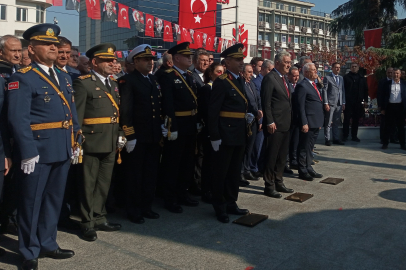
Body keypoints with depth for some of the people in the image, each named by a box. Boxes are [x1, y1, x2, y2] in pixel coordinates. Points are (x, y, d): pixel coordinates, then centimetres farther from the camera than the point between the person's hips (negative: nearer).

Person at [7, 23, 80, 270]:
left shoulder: (64, 77, 14)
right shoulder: (22, 78, -9)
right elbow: (18, 119, -16)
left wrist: (76, 143, 11)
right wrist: (28, 153, -21)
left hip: (63, 151, 7)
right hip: (38, 152, -7)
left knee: (54, 199, 17)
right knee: (32, 202, 7)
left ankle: (47, 244, 33)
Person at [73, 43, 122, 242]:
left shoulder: (113, 84, 14)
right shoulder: (83, 83, -8)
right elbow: (77, 115, -12)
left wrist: (120, 135, 8)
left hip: (111, 143, 7)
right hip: (91, 142, -7)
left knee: (104, 183, 16)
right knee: (88, 184, 5)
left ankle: (99, 218, 29)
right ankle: (88, 223, 18)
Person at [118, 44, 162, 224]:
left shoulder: (154, 80, 15)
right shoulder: (127, 81, -8)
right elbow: (125, 110, -14)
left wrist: (161, 128, 11)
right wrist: (129, 136, -18)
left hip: (154, 136, 7)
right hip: (137, 137, -7)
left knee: (151, 174, 14)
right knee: (135, 175, 5)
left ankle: (146, 207, 27)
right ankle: (133, 211, 18)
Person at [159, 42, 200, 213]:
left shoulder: (189, 75, 13)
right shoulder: (167, 76, -12)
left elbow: (195, 100, 14)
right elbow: (168, 104, -19)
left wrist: (198, 121, 8)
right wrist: (172, 128, -23)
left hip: (191, 125, 8)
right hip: (177, 126, -8)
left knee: (188, 161, 16)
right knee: (172, 163, 3)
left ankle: (182, 194, 30)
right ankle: (170, 199, 15)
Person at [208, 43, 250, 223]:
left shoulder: (240, 81, 14)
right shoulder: (221, 82, -12)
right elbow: (213, 111, -17)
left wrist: (246, 115, 4)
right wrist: (214, 137, -20)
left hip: (239, 134, 9)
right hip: (225, 134, -9)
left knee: (235, 171, 16)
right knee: (221, 172, 3)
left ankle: (231, 204, 29)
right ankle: (220, 208, 15)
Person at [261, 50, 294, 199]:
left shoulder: (284, 78, 15)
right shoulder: (270, 78, -13)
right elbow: (266, 102, -17)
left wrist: (288, 120, 14)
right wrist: (270, 122, -20)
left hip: (285, 124, 9)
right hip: (275, 125, -9)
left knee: (282, 156, 16)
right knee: (271, 156, 0)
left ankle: (278, 183, 29)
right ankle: (269, 186, 10)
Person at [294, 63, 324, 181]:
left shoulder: (314, 85, 17)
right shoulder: (302, 86, -13)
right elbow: (300, 107, -17)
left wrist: (320, 121, 18)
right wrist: (304, 123, -22)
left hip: (315, 123, 9)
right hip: (308, 123, -9)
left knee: (309, 147, 18)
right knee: (304, 148, 0)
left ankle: (308, 168, 29)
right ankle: (303, 171, 9)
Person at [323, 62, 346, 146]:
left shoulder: (341, 78, 17)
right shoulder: (327, 78, -1)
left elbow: (343, 90, 18)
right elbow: (324, 91, -5)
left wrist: (343, 103, 11)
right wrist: (326, 103, -12)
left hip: (339, 104, 5)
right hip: (331, 103, -5)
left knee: (336, 123, 11)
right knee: (328, 123, -1)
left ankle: (336, 139, 18)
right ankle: (328, 140, 5)